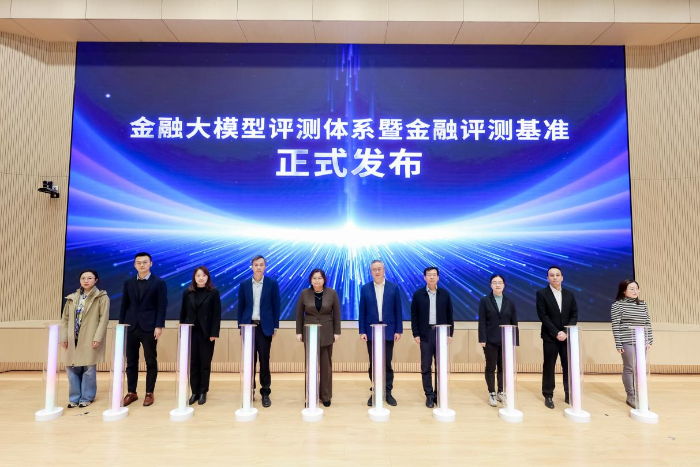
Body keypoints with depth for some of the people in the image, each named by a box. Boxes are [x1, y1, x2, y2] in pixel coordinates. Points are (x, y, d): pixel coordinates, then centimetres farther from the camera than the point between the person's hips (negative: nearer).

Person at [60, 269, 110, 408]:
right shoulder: (72, 298, 12)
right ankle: (75, 397, 21)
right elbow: (65, 318, 13)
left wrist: (97, 337, -15)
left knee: (88, 368, 1)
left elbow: (104, 318, -8)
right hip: (74, 339, 5)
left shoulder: (102, 297, -2)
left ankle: (86, 397, 14)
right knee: (72, 367, 7)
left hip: (90, 339, -4)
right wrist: (64, 337, 5)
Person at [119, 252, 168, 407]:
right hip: (131, 327, 4)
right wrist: (121, 325, 5)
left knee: (151, 362, 3)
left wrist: (159, 326, -12)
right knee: (131, 362, 9)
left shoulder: (159, 283, -1)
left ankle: (149, 393, 12)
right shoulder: (128, 283, 11)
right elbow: (124, 306, 11)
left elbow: (162, 307, -5)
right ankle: (131, 392, 20)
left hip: (149, 328, -3)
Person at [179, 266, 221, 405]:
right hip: (191, 332, 3)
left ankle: (203, 392, 15)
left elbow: (217, 314, -6)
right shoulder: (188, 292, 7)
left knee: (205, 364, 5)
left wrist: (214, 333, -12)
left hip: (206, 333, -2)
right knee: (193, 363, 6)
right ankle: (194, 392, 16)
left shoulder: (213, 292, -2)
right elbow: (183, 312, 9)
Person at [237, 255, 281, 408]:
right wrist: (240, 326, 4)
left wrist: (275, 326, -2)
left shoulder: (272, 284, 0)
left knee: (264, 360, 1)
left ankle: (265, 393, 10)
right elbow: (241, 307, 8)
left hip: (265, 326, -1)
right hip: (248, 325, 2)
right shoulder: (244, 284, 5)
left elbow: (276, 306, 1)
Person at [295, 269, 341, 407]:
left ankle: (325, 396, 18)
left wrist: (337, 332, -3)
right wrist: (299, 332, 0)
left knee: (326, 365, 6)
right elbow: (299, 314, 2)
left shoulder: (332, 293, -4)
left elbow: (336, 314, 0)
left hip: (326, 333, 0)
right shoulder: (304, 293, -3)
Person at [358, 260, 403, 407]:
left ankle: (388, 392, 17)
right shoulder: (365, 288, 2)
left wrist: (398, 330, -3)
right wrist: (362, 331, -4)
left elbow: (398, 310, 1)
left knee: (387, 364, 6)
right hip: (371, 331, 1)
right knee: (373, 364, 7)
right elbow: (362, 311, 1)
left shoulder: (393, 287, 1)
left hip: (388, 331, 0)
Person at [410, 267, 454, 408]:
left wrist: (450, 334, 2)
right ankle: (429, 395, 13)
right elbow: (414, 316, 1)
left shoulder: (445, 294, 3)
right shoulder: (418, 294, 0)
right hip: (425, 334, -1)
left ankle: (439, 394, 17)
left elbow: (449, 315, 7)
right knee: (426, 367, 3)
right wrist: (416, 334, -4)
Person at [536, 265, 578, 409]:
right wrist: (556, 333, -15)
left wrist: (565, 332, -10)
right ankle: (548, 396, 12)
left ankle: (569, 395, 17)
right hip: (550, 337, -3)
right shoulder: (541, 293, -2)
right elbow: (543, 316, -9)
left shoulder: (569, 295, 10)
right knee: (549, 367, 3)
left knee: (569, 366, 5)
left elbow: (575, 315, 4)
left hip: (567, 337, 3)